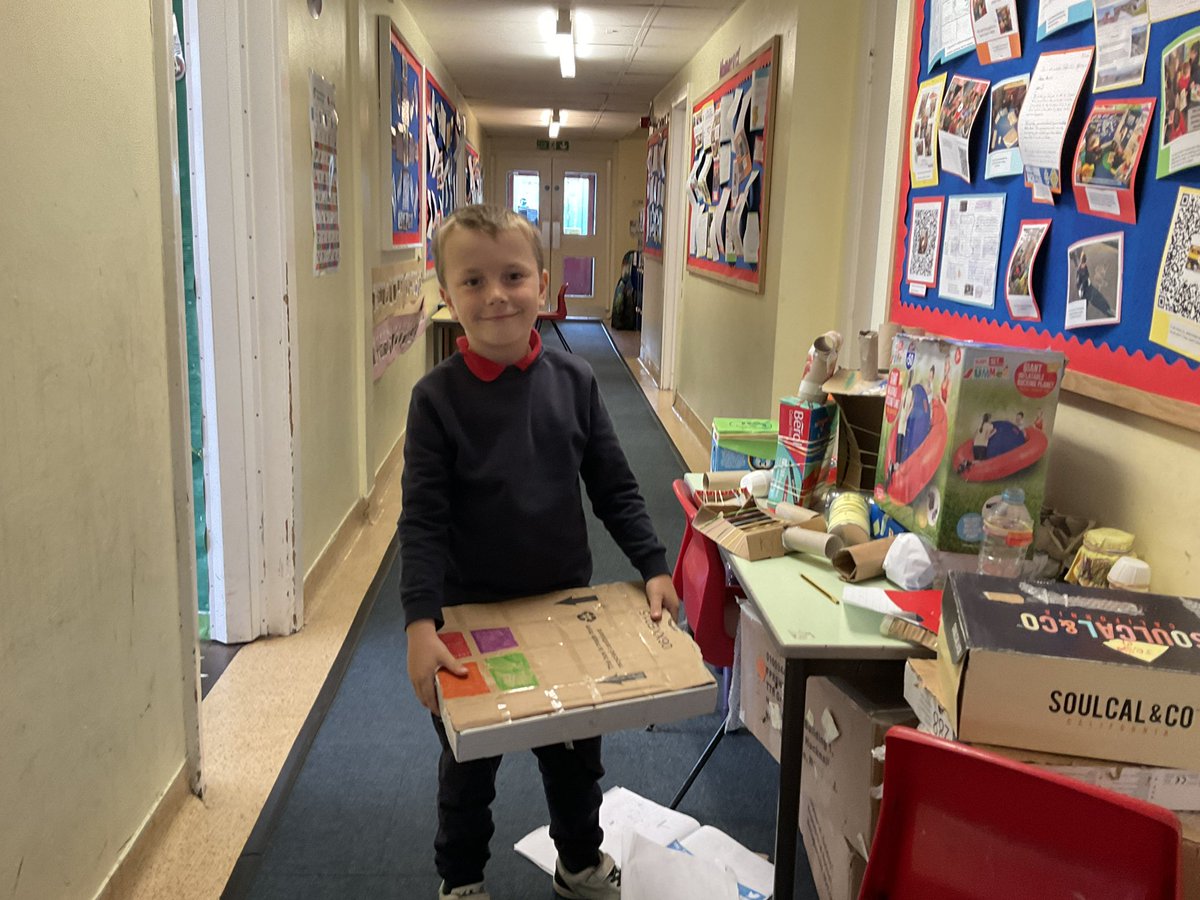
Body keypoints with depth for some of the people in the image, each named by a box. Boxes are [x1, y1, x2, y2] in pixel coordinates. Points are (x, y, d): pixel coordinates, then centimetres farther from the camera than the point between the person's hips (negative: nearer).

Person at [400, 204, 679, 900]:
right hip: (471, 613, -2)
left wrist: (654, 566, -8)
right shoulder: (437, 397, -14)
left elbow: (615, 490, 0)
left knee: (576, 755, 21)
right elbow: (423, 521, -16)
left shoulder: (574, 381, -7)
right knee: (468, 764, 19)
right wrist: (421, 624, -24)